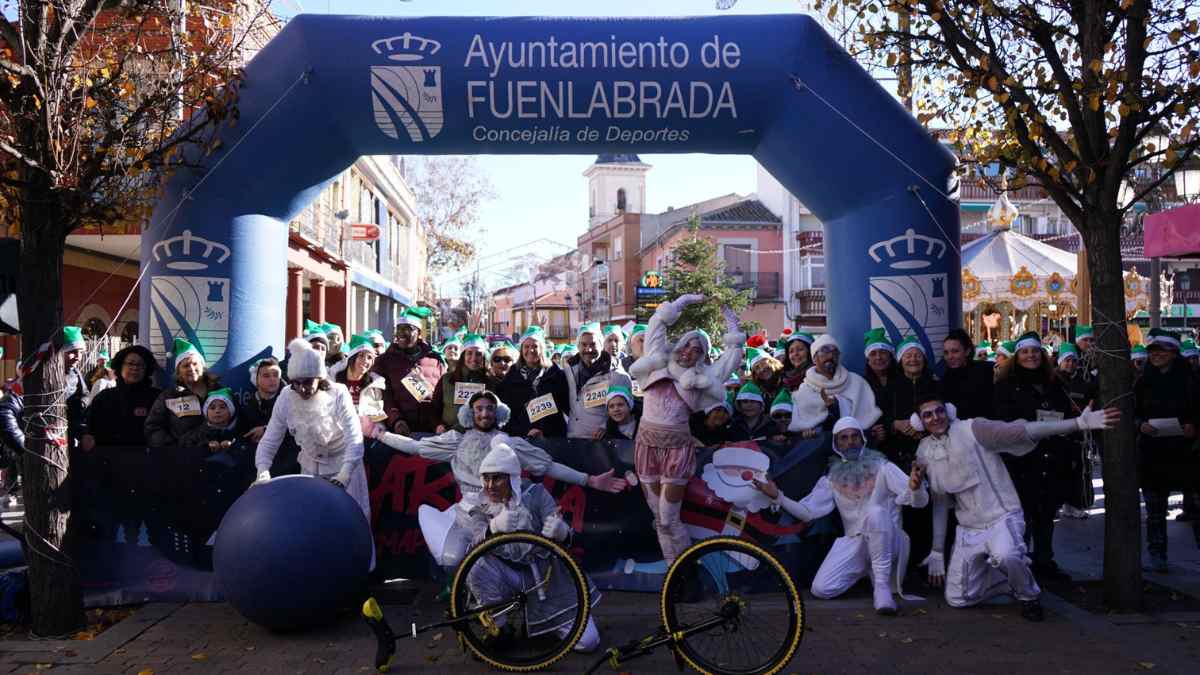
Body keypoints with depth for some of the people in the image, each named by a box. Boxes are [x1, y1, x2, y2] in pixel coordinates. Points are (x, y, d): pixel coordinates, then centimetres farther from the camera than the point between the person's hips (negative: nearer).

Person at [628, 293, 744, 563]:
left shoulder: (703, 376, 8)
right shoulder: (659, 361, 11)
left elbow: (734, 351, 13)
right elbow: (660, 320, 15)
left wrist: (729, 317, 21)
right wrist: (687, 299, 21)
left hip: (677, 447, -2)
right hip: (646, 443, 2)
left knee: (668, 518, -4)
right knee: (658, 516, 8)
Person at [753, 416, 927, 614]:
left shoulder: (881, 467, -3)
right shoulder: (832, 478, 7)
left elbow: (919, 501, -10)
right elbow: (808, 512, 3)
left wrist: (915, 487, -34)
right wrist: (778, 497, -12)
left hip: (887, 541, -4)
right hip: (854, 542, 4)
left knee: (876, 511, -36)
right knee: (821, 589, -15)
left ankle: (882, 585, -26)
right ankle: (865, 568, 15)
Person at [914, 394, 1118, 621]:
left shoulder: (973, 429, -12)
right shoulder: (925, 452, 3)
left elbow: (1024, 430, -21)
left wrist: (1080, 422, -32)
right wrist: (937, 552, 11)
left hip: (1002, 519, -5)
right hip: (968, 530, 5)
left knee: (1005, 556, -38)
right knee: (957, 599, 4)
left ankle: (1028, 595, -4)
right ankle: (1015, 577, 25)